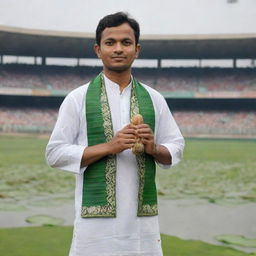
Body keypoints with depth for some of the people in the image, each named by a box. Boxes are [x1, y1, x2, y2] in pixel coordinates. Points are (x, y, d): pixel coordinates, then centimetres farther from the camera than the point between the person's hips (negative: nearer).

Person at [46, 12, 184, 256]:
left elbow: (176, 147, 12)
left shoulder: (153, 99, 9)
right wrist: (108, 147, -15)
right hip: (96, 217, -3)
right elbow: (55, 153, -5)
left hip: (144, 218, 3)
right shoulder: (78, 99, 0)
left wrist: (154, 149, -10)